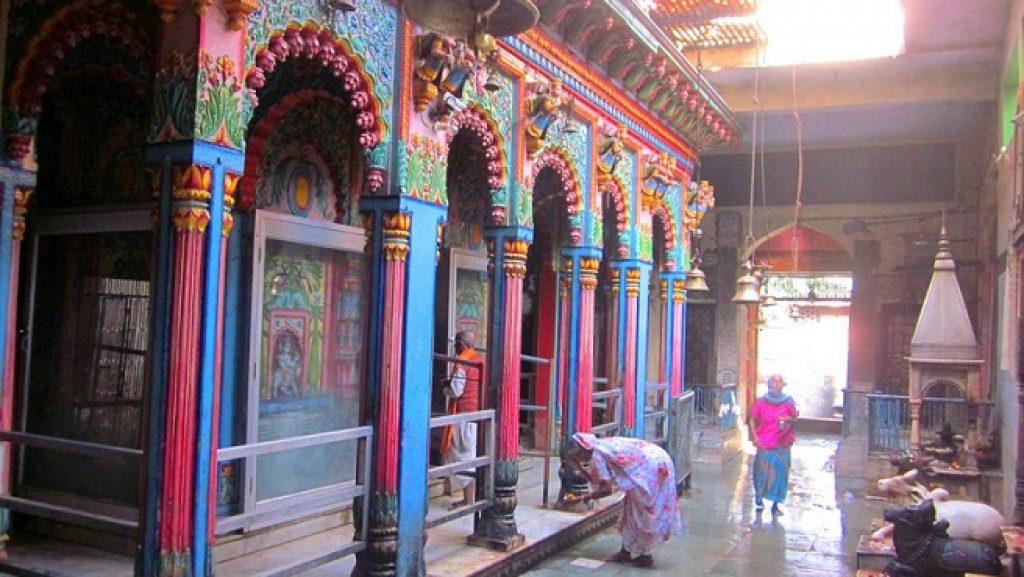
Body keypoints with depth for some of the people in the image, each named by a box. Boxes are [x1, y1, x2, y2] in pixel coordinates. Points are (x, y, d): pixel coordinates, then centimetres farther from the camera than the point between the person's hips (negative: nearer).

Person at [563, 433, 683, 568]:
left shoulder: (597, 454, -13)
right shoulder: (602, 446, 13)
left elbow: (606, 489, -16)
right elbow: (600, 480, 17)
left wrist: (588, 496, 0)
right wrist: (580, 468, 14)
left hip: (651, 466, -10)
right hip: (658, 461, 10)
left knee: (641, 511, 1)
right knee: (633, 509, 15)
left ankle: (644, 555, 11)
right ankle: (627, 551, 22)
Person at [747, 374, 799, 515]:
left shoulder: (788, 401, 0)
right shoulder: (761, 401, -2)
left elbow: (795, 417, 8)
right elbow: (752, 419, 3)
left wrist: (788, 419, -14)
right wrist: (754, 436, -7)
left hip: (782, 443, 1)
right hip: (764, 443, -1)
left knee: (780, 472, 2)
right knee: (762, 471, 3)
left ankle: (775, 504, 12)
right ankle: (758, 499, 22)